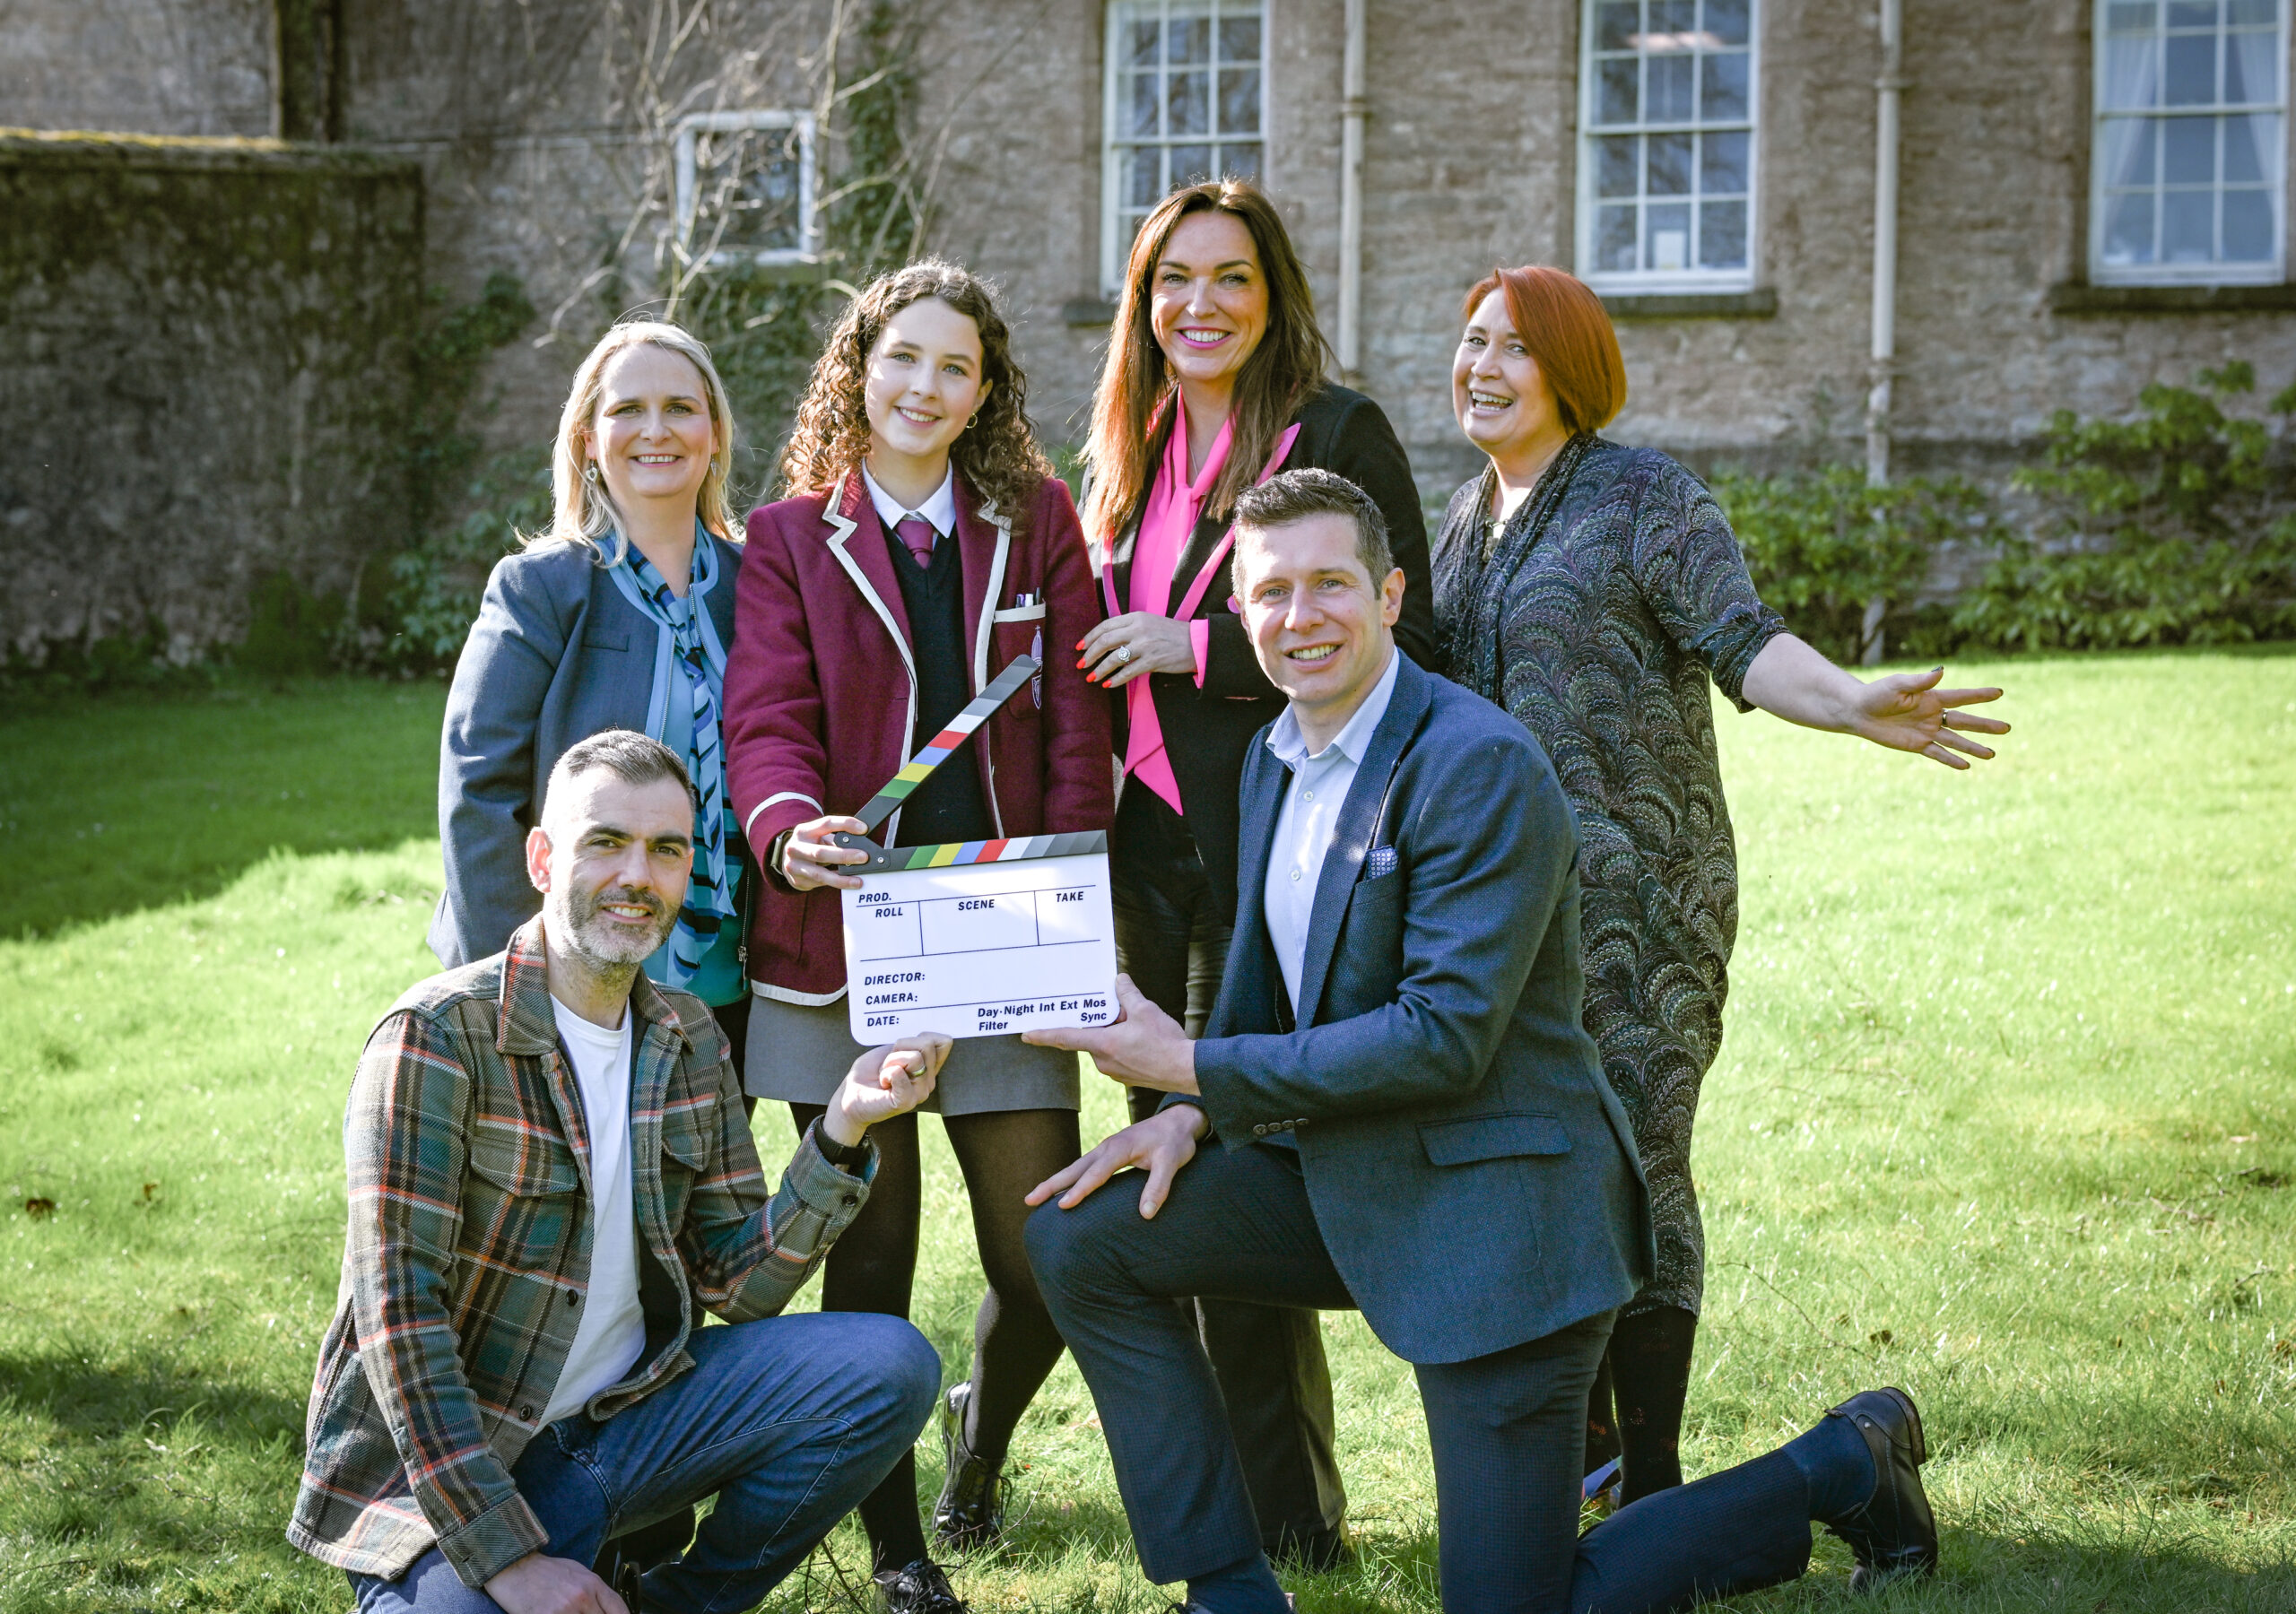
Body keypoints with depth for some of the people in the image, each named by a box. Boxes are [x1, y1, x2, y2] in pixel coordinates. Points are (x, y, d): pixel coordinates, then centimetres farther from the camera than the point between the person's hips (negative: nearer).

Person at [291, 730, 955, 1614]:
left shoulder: (689, 1039, 7)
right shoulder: (436, 1036, -15)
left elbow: (738, 1284, 5)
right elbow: (400, 1317, -19)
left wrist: (841, 1130, -11)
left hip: (625, 1419, 6)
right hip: (444, 1460, -6)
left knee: (892, 1367, -11)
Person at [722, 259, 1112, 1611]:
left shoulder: (1038, 524, 9)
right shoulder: (792, 537, 5)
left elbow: (1078, 732, 6)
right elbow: (767, 719, -6)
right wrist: (789, 825, -28)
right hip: (844, 936, -1)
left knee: (1048, 1263, -1)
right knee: (870, 1259, 3)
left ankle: (980, 1433, 32)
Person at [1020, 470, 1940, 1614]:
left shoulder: (1480, 767, -20)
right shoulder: (1274, 757, 9)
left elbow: (1445, 1034, -25)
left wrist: (1197, 1067, -20)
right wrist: (1191, 1111, -2)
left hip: (1495, 1204, -8)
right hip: (1343, 1179, 8)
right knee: (1081, 1238, -3)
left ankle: (1840, 1468, 15)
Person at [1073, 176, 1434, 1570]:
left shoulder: (1337, 433, -7)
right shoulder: (1136, 449, 15)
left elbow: (1404, 649, -12)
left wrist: (1200, 649, -14)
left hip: (1276, 846, -7)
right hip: (1156, 849, 7)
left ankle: (1287, 1510, 6)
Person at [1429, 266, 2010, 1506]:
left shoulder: (1645, 499, -6)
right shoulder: (1468, 518, 15)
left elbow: (1745, 642, -17)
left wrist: (1855, 704, -34)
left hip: (1629, 880, -7)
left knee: (1630, 1162, -7)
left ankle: (1652, 1478, -1)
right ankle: (1580, 1428, 24)